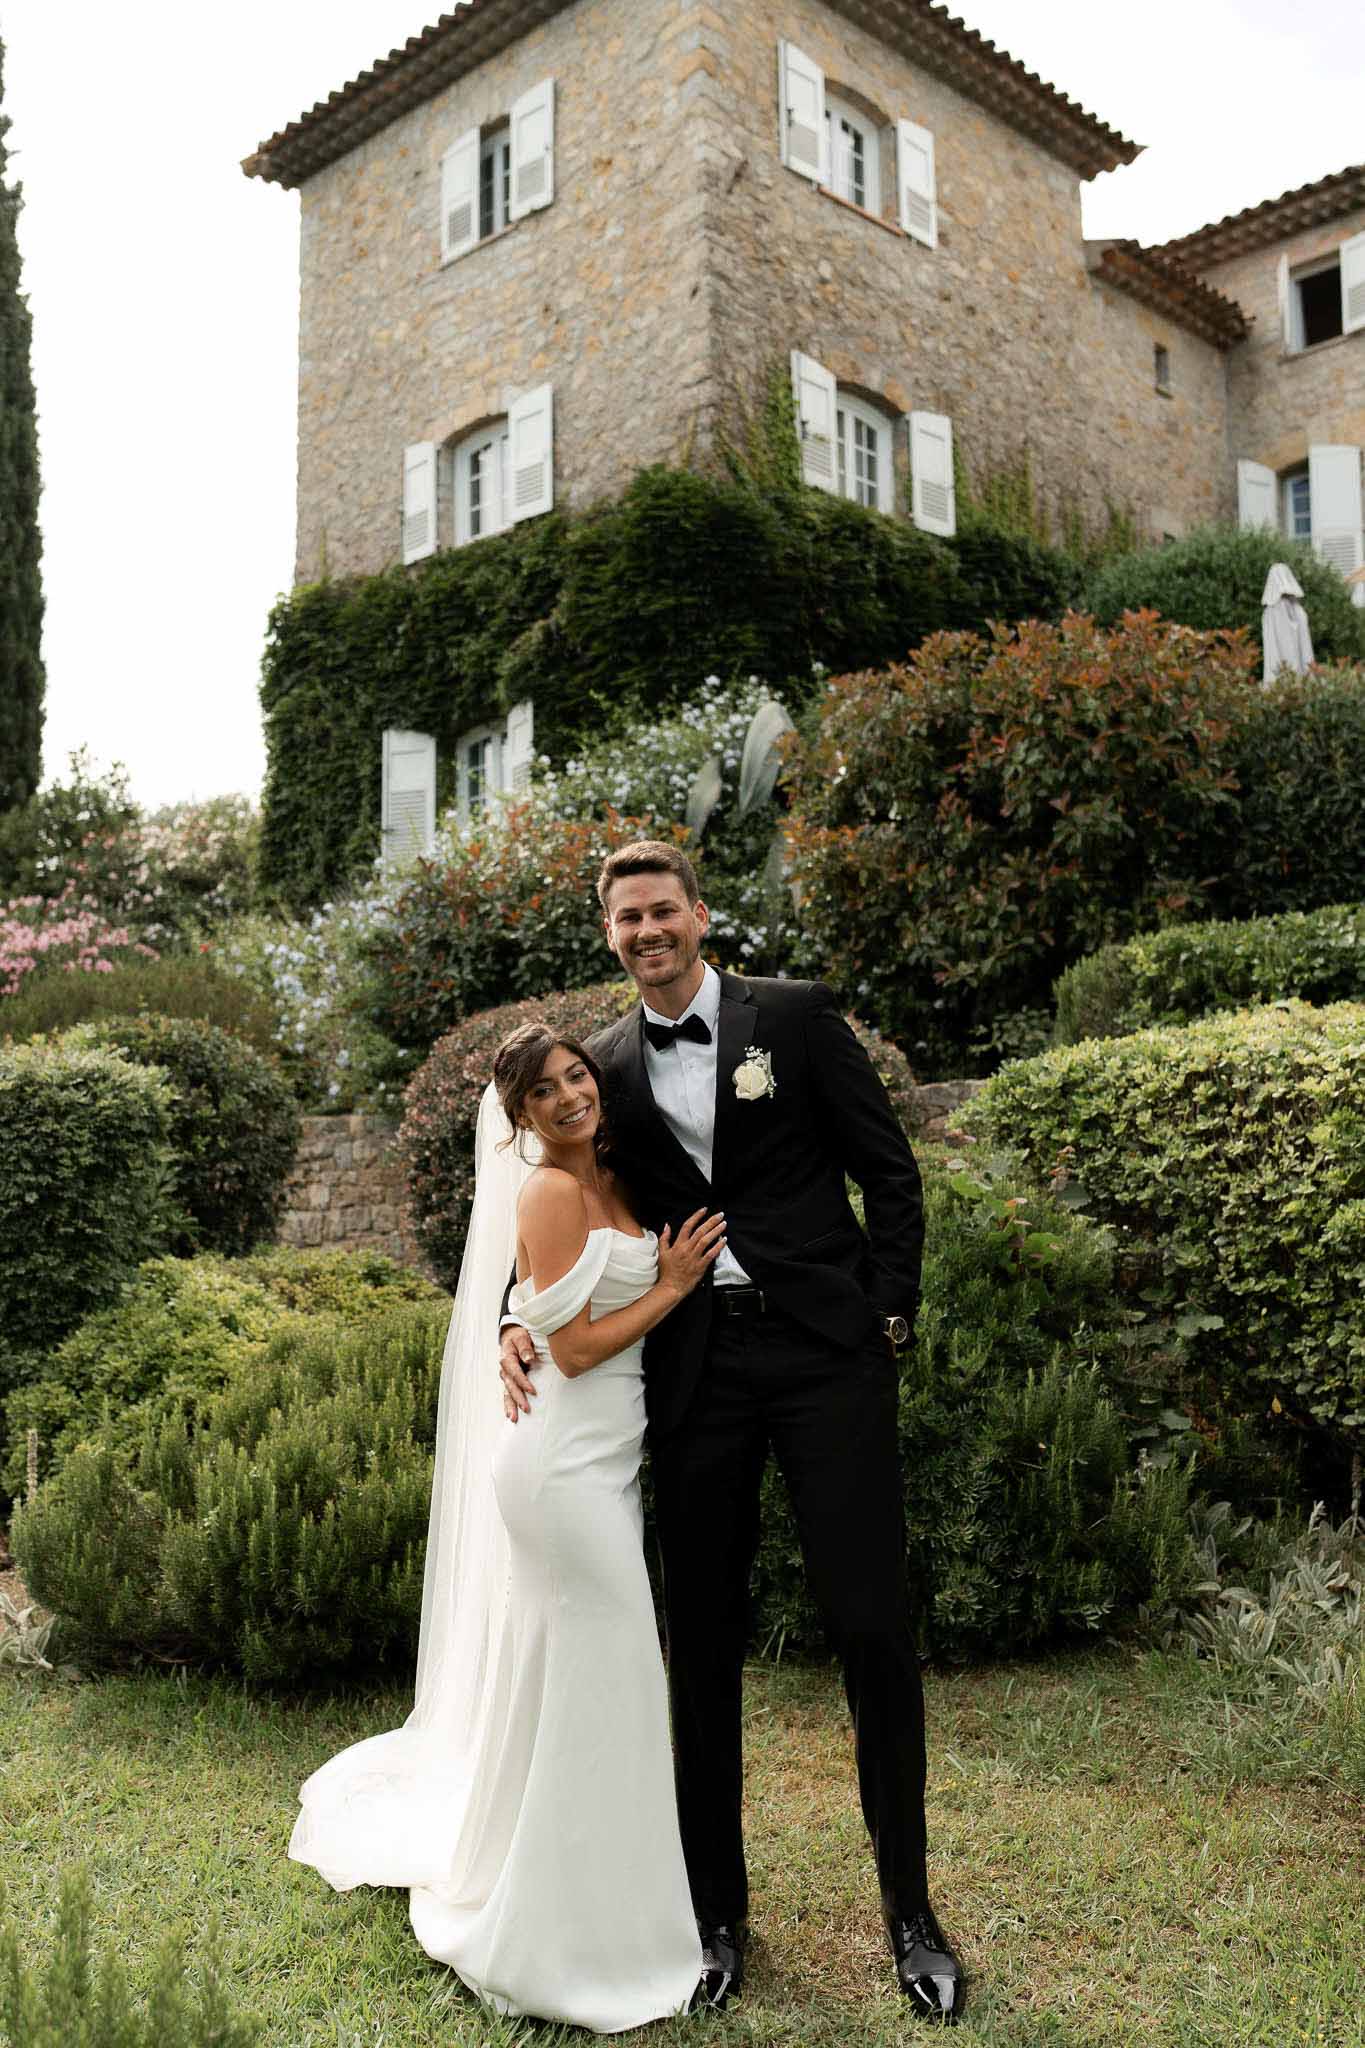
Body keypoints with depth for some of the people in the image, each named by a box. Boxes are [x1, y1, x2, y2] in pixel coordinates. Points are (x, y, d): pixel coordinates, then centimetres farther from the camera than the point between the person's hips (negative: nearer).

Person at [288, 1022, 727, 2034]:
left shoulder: (612, 1182, 11)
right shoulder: (550, 1192, -15)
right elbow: (575, 1350, -18)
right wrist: (673, 1286, -10)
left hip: (605, 1459, 8)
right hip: (568, 1464, -8)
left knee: (568, 1675, 19)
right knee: (594, 1677, 0)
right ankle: (563, 1937, 17)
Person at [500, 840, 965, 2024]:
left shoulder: (798, 1018, 0)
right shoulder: (609, 1069, 8)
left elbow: (890, 1172, 2)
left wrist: (887, 1319, -4)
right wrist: (519, 1319, -1)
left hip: (826, 1350, -2)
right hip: (695, 1371, 3)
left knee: (873, 1623, 2)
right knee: (703, 1640, 11)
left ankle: (910, 1910, 21)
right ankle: (717, 1906, 28)